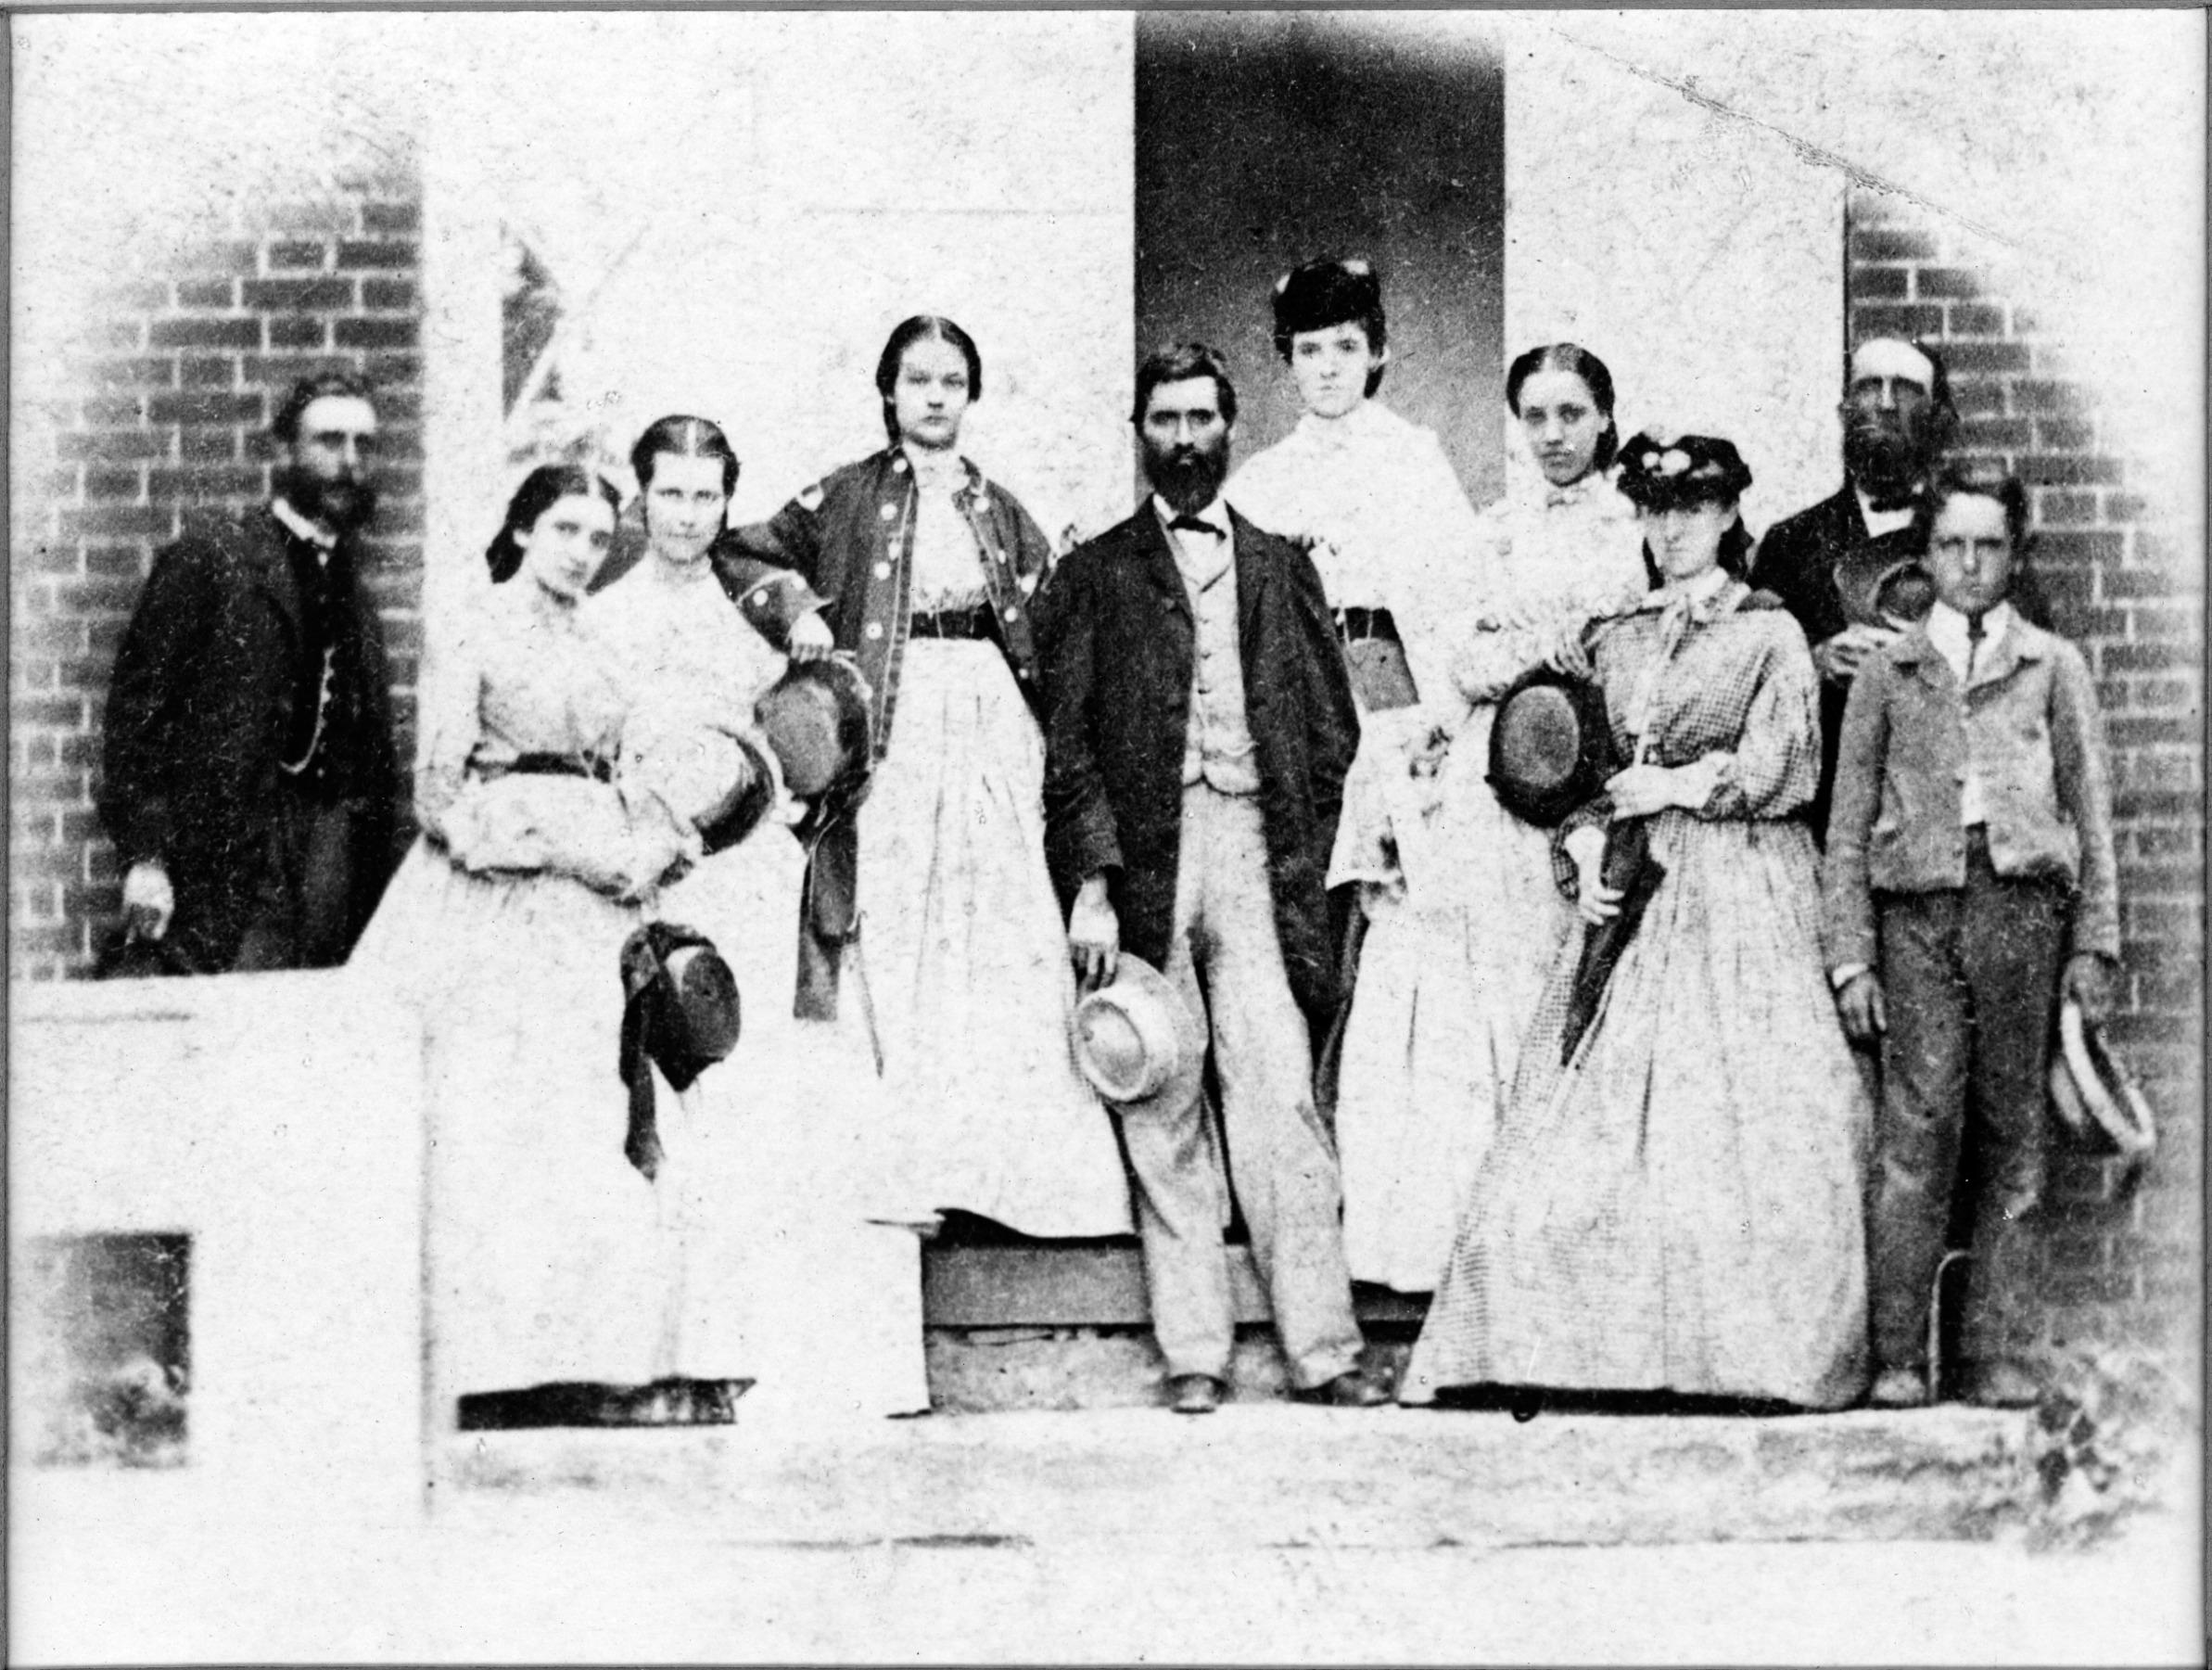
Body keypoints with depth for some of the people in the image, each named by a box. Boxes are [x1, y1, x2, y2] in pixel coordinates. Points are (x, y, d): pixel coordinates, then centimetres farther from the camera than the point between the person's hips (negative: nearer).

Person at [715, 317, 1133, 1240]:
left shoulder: (1000, 512, 17)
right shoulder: (849, 496, 8)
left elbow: (1042, 636, 18)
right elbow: (736, 555, 10)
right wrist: (797, 607, -4)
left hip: (992, 728, 3)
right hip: (894, 729, -3)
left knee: (1003, 936, -3)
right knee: (894, 931, -7)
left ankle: (1006, 1159, 1)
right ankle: (902, 1166, -6)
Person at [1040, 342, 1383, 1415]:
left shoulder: (1282, 569, 18)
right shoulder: (1094, 574, 12)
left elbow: (1333, 729, 15)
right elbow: (1067, 742, 4)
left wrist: (1300, 861, 4)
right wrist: (1091, 882, -7)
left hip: (1255, 849, 1)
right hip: (1140, 854, 0)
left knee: (1279, 1095, -9)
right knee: (1162, 1113, -1)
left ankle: (1321, 1347, -9)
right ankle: (1193, 1354, 1)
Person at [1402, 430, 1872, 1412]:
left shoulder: (1770, 634, 3)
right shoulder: (1617, 640, 16)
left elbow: (1782, 771, -6)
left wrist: (1674, 786, -5)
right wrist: (1587, 852, -2)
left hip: (1742, 899, -4)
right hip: (1629, 896, 4)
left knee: (1742, 1131, -7)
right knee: (1588, 1136, -4)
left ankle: (1753, 1353, -1)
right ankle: (1614, 1346, 0)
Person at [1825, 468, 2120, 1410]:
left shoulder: (2054, 666, 13)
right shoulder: (1886, 672, 13)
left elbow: (2092, 810, 12)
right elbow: (1849, 826, 11)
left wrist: (2094, 943, 5)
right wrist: (1850, 958, 4)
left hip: (2024, 908, 1)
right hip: (1917, 909, -1)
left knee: (2012, 1136, 0)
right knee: (1917, 1129, -10)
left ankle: (1994, 1354, 5)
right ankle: (1898, 1355, -5)